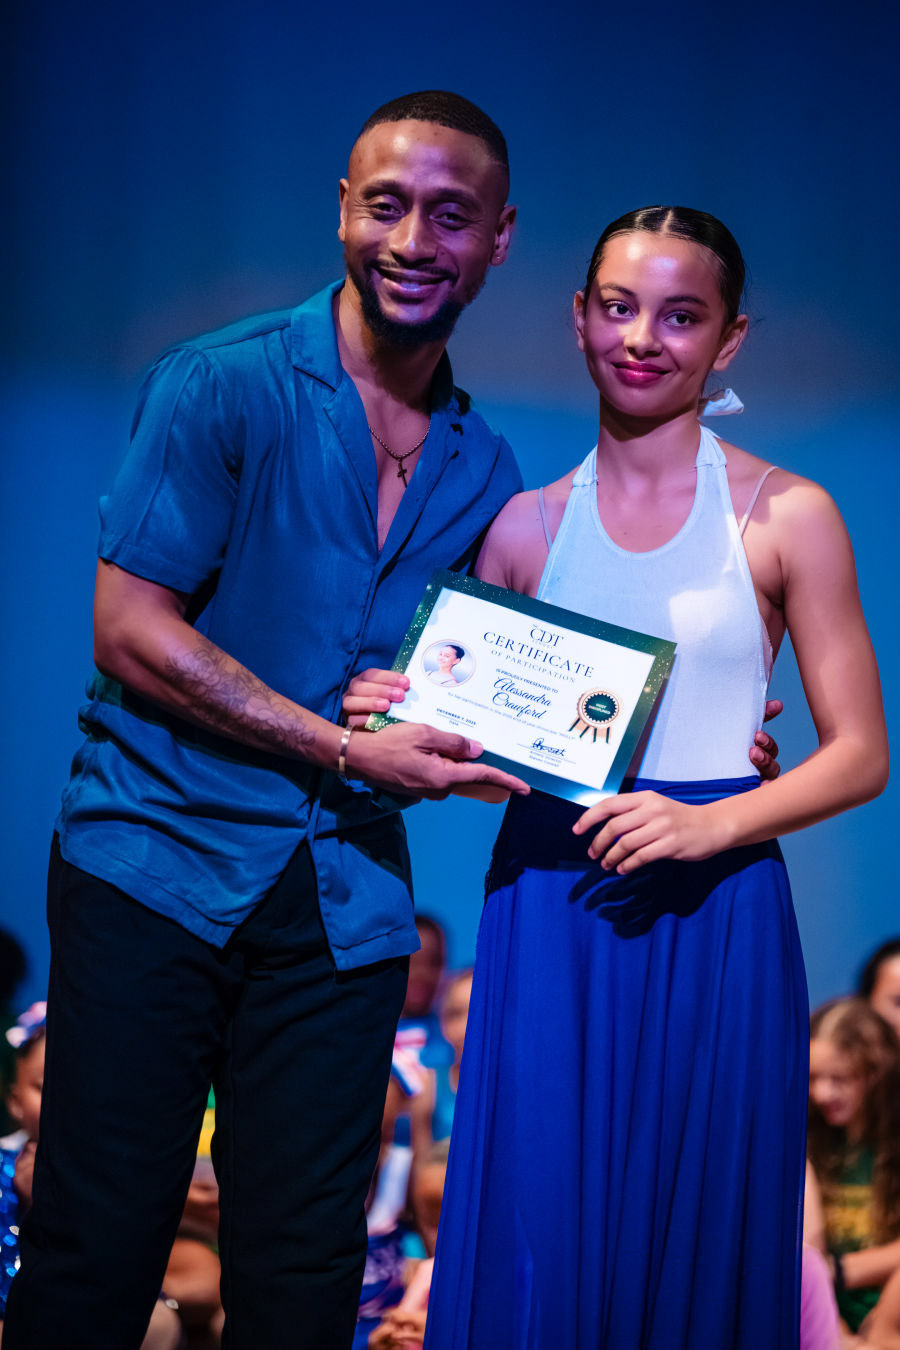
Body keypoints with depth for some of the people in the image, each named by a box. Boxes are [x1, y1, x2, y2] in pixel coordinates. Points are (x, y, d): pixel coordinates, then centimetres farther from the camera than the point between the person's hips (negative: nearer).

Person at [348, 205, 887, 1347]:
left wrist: (708, 825, -15)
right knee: (533, 1257, 1)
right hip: (549, 902, 2)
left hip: (713, 915, -2)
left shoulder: (784, 517, 0)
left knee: (693, 1247, 2)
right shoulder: (525, 527, 8)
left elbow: (859, 754, -1)